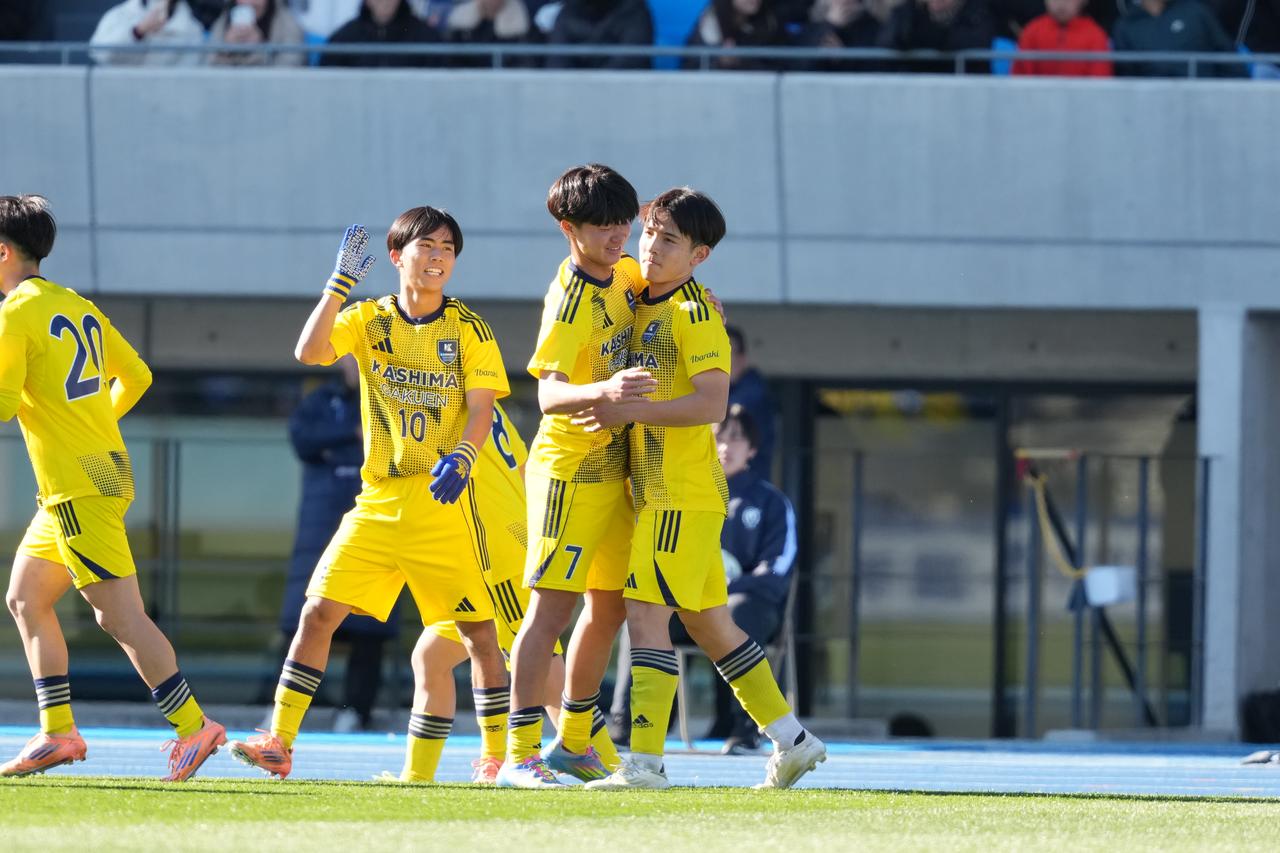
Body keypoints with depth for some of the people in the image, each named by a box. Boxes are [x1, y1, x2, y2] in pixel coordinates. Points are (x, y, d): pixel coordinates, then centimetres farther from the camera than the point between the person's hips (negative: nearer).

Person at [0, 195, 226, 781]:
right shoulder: (78, 307, 14)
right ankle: (57, 733, 12)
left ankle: (193, 727, -13)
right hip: (104, 468, 9)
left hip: (78, 487, -9)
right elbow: (136, 376, 21)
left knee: (118, 613, -10)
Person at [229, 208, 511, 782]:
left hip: (443, 500, -2)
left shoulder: (468, 328, 0)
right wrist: (341, 282, -18)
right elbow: (309, 352, -12)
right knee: (319, 611, -4)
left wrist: (461, 456, -26)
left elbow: (481, 406, -6)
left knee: (477, 630, -4)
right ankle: (279, 743, 0)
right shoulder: (369, 319, 5)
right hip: (378, 499, 2)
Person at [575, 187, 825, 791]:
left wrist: (632, 412, -23)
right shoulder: (641, 304, 13)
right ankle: (791, 739, 20)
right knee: (706, 621, 14)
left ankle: (645, 763, -13)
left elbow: (711, 403, -22)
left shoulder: (694, 312, -13)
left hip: (681, 491, -9)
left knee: (645, 614, -12)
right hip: (658, 487, 9)